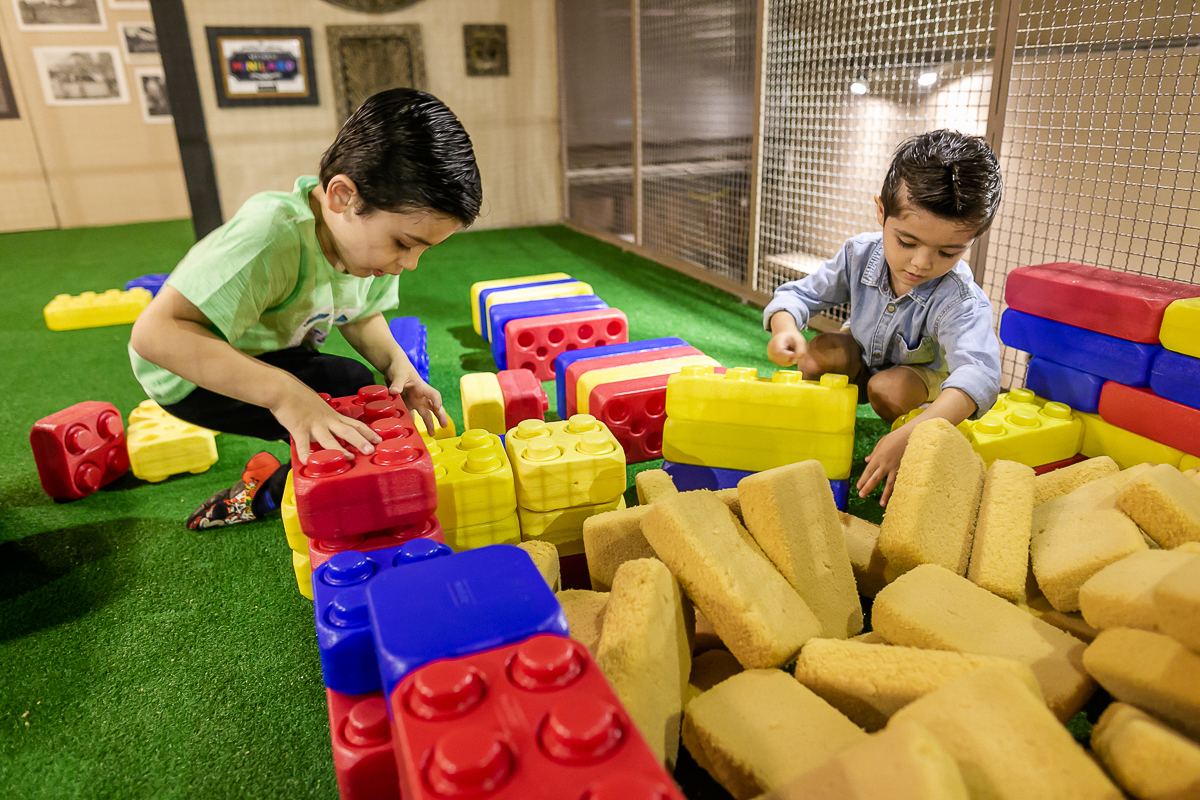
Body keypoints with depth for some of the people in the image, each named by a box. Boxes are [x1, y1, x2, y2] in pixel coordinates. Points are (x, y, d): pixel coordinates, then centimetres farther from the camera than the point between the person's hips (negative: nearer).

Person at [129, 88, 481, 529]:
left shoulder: (374, 233, -15)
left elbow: (362, 316, 2)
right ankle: (268, 492, 0)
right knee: (352, 391, -23)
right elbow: (155, 333, -44)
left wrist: (397, 365, -18)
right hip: (190, 373, -7)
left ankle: (261, 494, 20)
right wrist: (284, 392, -52)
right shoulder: (275, 236, -40)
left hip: (273, 354, 8)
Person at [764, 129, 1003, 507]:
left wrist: (909, 435, -72)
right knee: (818, 352, -25)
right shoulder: (859, 254, -24)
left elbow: (977, 375, -55)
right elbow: (800, 294, -15)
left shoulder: (961, 301, -39)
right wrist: (785, 328, -42)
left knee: (888, 390, -34)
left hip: (923, 373, -3)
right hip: (865, 357, 3)